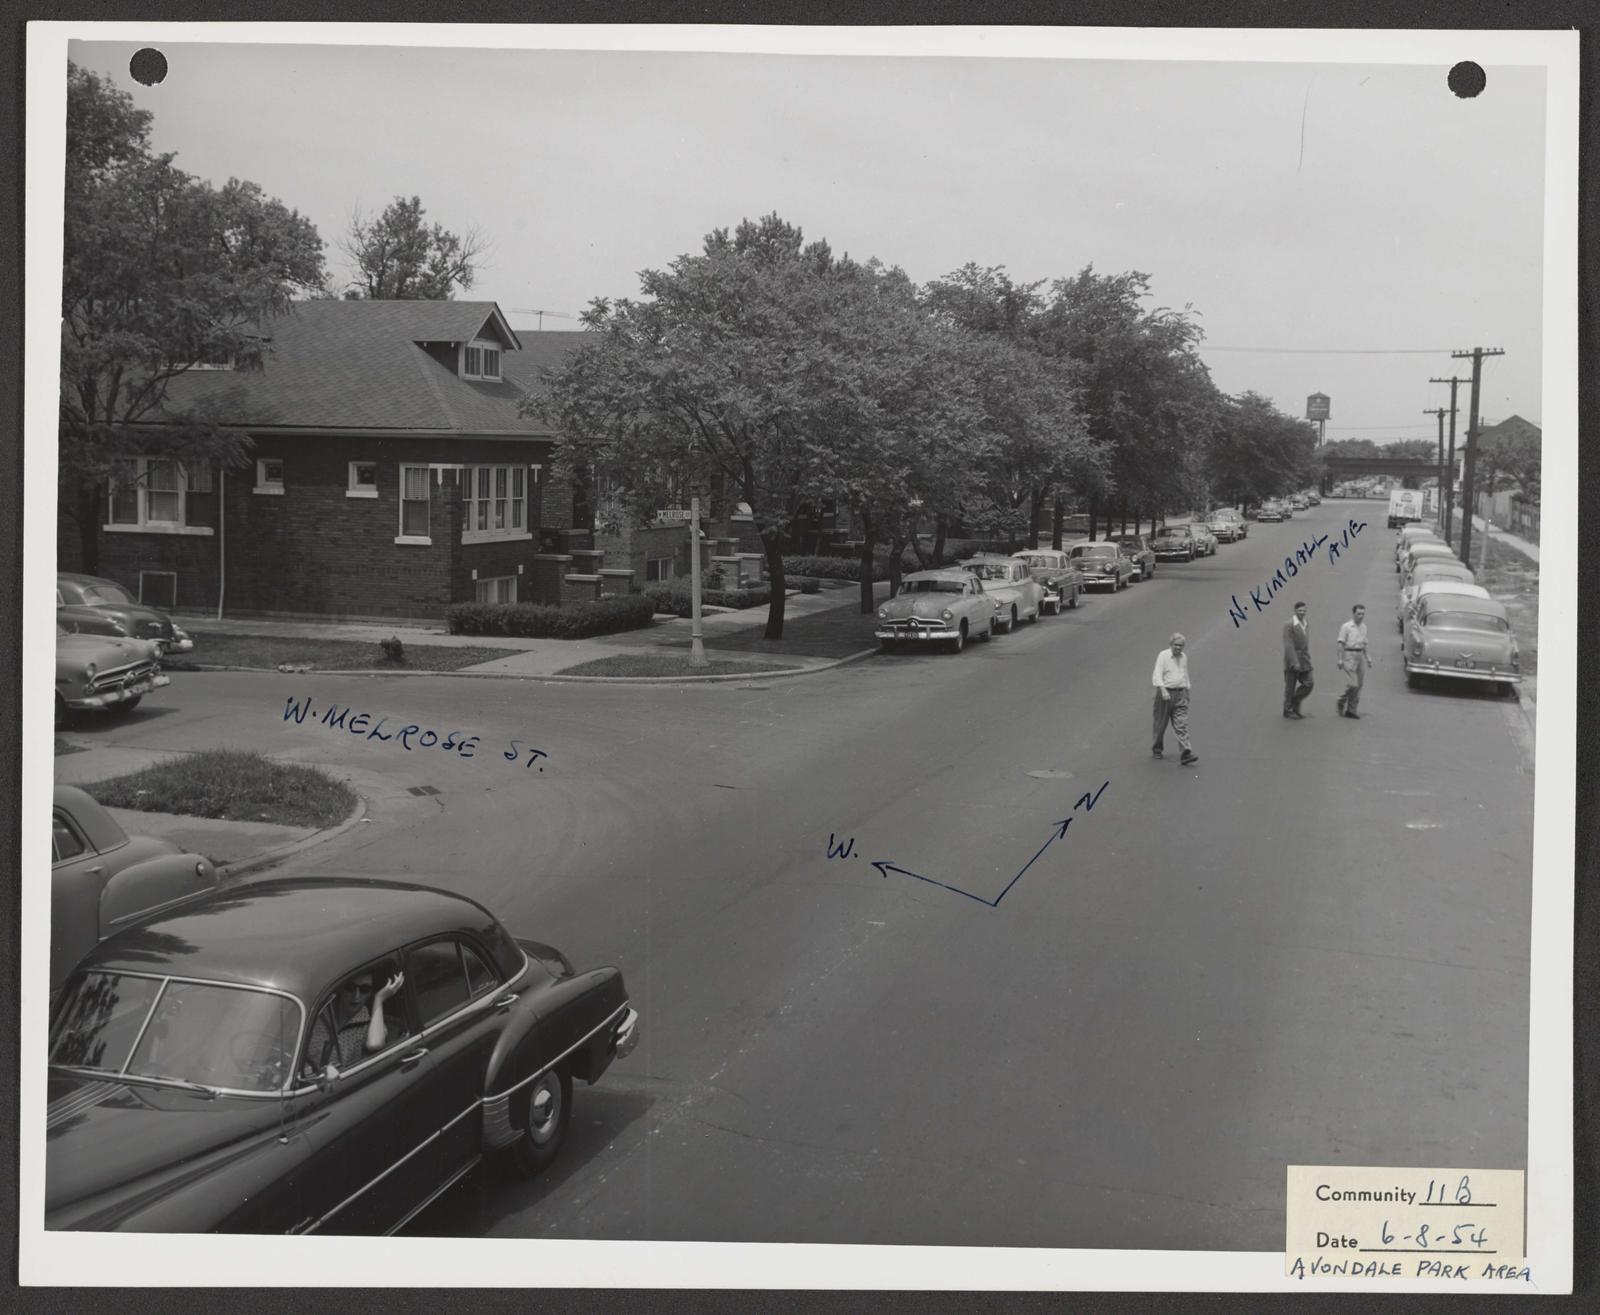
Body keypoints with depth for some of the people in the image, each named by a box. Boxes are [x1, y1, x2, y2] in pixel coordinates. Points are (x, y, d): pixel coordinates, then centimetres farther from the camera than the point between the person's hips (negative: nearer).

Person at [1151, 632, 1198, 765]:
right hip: (1165, 693, -4)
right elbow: (1157, 674, -17)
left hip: (1180, 694, 4)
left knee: (1182, 724, -8)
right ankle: (1157, 749, 28)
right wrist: (1163, 689, -30)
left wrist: (1187, 691, 26)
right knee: (1161, 724, 8)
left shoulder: (1184, 657, 11)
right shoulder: (1163, 656, -7)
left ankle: (1186, 753, -17)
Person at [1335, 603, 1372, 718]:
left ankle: (1351, 710, 12)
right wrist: (1340, 659, -14)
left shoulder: (1363, 627, 14)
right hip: (1350, 655, -7)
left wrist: (1368, 657, 16)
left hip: (1360, 655, 7)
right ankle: (1342, 702, 11)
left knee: (1359, 685, 5)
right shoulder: (1346, 627, -5)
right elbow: (1341, 644, -8)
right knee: (1352, 684, -13)